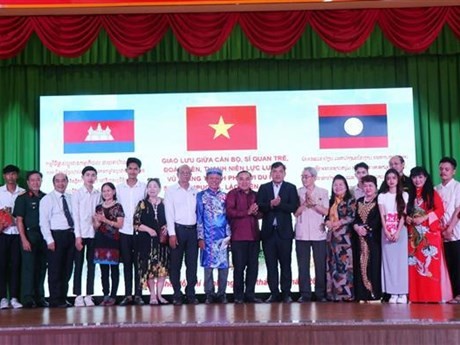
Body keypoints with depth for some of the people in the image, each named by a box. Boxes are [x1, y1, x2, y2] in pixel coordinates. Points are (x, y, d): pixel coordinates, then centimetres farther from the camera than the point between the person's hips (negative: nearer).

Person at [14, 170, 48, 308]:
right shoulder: (22, 198, 1)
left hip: (43, 236, 4)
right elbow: (19, 220, -4)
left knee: (41, 267, 7)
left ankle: (39, 297, 15)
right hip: (29, 235, -3)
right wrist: (24, 239, -12)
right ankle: (28, 298, 0)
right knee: (28, 266, -4)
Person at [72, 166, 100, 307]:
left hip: (94, 233, 2)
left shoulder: (98, 195, 6)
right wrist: (78, 236, -9)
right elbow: (75, 216, -4)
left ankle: (89, 296, 10)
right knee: (79, 265, 1)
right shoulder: (77, 194, 0)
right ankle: (78, 296, 6)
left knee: (91, 265, 4)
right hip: (81, 233, -2)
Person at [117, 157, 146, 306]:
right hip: (124, 231, 2)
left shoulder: (144, 187, 2)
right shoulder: (119, 188, 7)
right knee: (127, 263, 5)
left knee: (139, 264, 2)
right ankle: (128, 295, 10)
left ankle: (138, 294, 7)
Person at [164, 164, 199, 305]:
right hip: (178, 229, -3)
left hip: (193, 230, 3)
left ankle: (191, 293, 12)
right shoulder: (171, 190, 2)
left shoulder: (195, 191, 12)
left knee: (192, 263, 4)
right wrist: (172, 234, -11)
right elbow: (169, 213, -4)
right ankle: (177, 295, 8)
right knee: (175, 264, 1)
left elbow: (198, 211, 12)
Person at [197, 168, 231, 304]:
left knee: (224, 265, 1)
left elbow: (228, 216, 10)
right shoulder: (201, 196, 5)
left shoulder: (224, 196, 10)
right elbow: (199, 218, 2)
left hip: (223, 236, 2)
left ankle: (221, 294, 10)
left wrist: (229, 235, 2)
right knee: (208, 265, 0)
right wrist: (200, 237, -4)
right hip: (208, 236, -2)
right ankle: (209, 294, 8)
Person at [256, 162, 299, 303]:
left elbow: (294, 207, -7)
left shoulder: (291, 188, 6)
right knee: (271, 264, 3)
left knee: (285, 263, 2)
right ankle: (274, 293, 9)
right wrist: (270, 204, -19)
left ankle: (286, 293, 7)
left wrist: (279, 204, -18)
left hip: (284, 231, -1)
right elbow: (259, 206, -2)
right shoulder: (264, 188, 10)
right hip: (268, 231, 2)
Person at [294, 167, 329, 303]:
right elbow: (296, 212, 1)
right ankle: (305, 294, 7)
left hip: (318, 234, -1)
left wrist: (313, 202, -10)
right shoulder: (298, 192, 7)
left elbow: (326, 211, -1)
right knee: (303, 265, 2)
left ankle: (321, 294, 9)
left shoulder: (322, 192, 6)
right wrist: (305, 202, -12)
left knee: (320, 265, 1)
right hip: (301, 234, 1)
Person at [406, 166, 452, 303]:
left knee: (432, 262, -7)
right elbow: (406, 211, 16)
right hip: (414, 233, 4)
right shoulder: (410, 195, 15)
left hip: (430, 232, -4)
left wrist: (424, 218, -16)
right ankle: (418, 295, 6)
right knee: (416, 263, 2)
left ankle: (435, 295, -3)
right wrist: (407, 218, -6)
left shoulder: (432, 193, 2)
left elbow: (440, 210, -7)